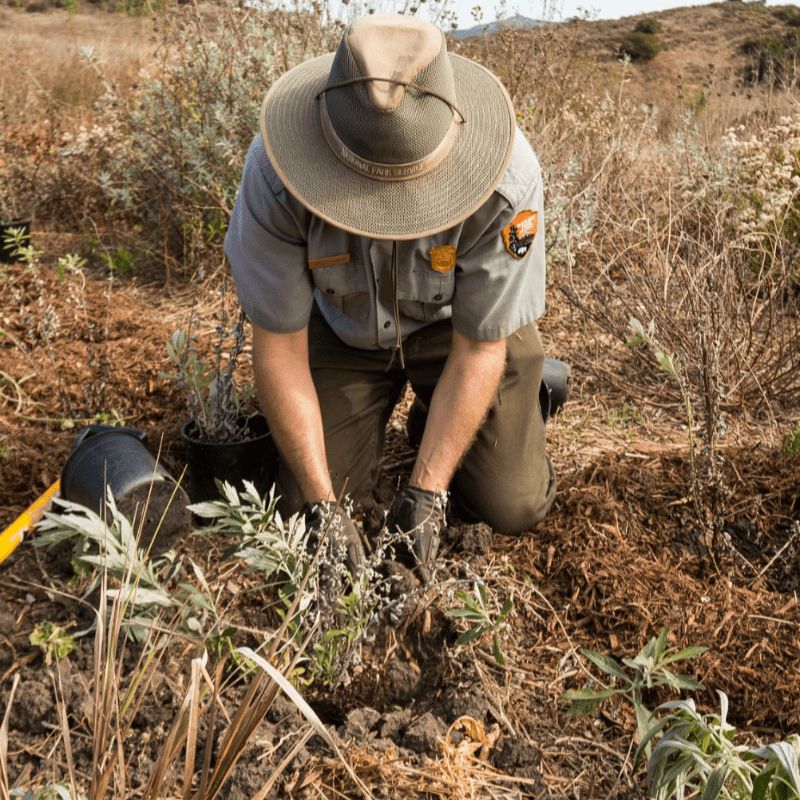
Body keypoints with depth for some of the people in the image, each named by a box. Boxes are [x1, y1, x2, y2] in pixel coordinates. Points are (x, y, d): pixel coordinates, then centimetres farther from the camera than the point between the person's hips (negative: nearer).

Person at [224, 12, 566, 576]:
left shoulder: (506, 179, -35)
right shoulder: (275, 175, -33)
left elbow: (478, 350, -23)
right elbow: (278, 347, -22)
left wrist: (426, 493, -24)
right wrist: (320, 504, -24)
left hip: (458, 322, 0)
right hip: (343, 325, 1)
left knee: (513, 508, -7)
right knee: (301, 507, -3)